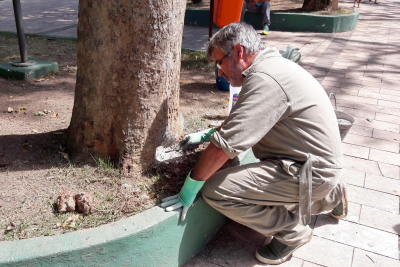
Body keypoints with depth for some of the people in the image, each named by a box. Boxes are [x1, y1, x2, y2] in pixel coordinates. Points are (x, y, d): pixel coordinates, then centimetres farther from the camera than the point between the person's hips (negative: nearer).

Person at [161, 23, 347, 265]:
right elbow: (244, 123, 19)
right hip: (317, 161, 10)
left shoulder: (264, 79, -24)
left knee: (216, 190, -19)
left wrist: (189, 191, -16)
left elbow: (225, 145, -26)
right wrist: (205, 135, 13)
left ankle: (292, 230, 0)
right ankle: (330, 196, 30)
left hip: (311, 172, -10)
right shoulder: (273, 64, 9)